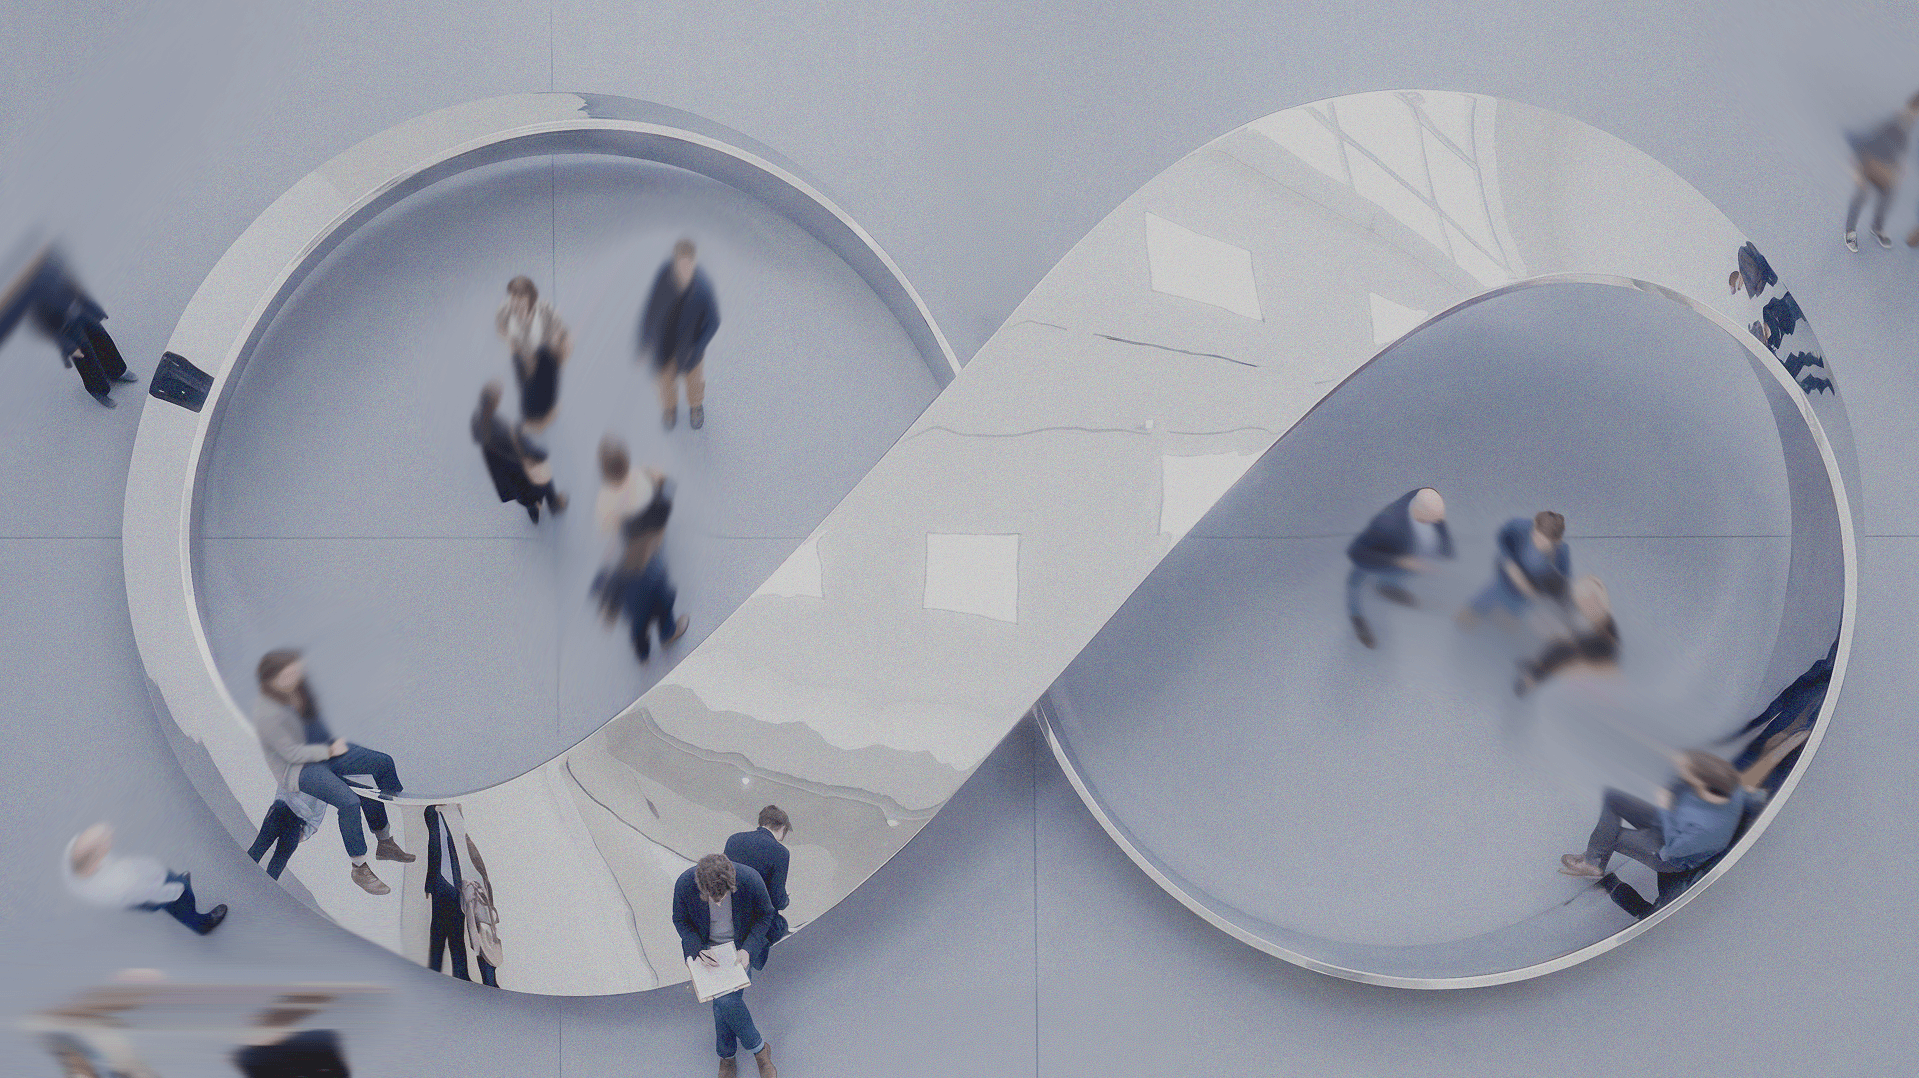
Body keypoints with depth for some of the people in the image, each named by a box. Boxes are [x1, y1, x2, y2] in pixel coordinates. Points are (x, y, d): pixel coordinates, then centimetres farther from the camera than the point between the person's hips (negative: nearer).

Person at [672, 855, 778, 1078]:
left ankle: (726, 1057, 7)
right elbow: (680, 920, -4)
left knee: (725, 1001, -19)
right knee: (723, 1001, -15)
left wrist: (748, 949, -19)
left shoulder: (751, 880, -27)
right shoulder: (684, 884, -25)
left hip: (740, 947, -1)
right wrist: (697, 950, -18)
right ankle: (758, 1048, 11)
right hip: (707, 948, 1)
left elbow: (764, 916, -7)